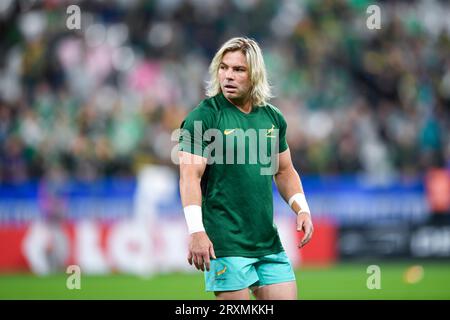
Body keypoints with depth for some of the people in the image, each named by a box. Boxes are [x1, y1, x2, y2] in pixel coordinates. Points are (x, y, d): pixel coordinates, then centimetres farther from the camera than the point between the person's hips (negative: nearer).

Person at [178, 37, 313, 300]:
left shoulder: (273, 118, 11)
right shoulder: (203, 117, -7)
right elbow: (190, 176, -14)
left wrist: (302, 209, 8)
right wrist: (196, 231, -23)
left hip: (269, 241, 6)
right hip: (225, 244, -6)